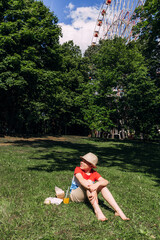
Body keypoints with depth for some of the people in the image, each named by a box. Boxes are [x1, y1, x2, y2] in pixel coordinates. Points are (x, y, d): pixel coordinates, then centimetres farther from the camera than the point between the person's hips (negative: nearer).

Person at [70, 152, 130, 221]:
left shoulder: (94, 173, -6)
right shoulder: (78, 169, -13)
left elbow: (106, 181, -24)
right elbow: (81, 180, -35)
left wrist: (97, 184, -47)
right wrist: (92, 189, -52)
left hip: (87, 195, 4)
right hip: (75, 195, -3)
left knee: (102, 185, -21)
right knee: (89, 181, -31)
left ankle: (118, 210, -28)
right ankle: (97, 211, -42)